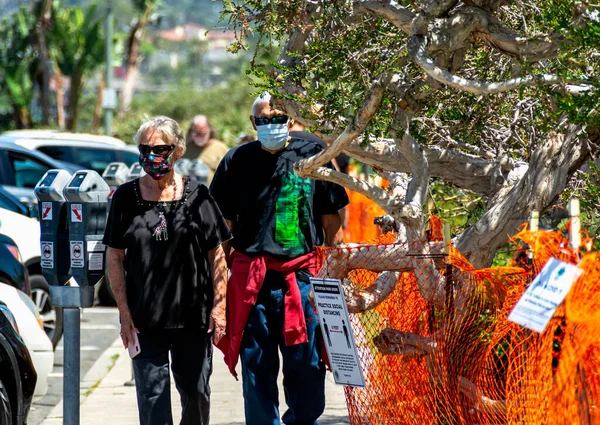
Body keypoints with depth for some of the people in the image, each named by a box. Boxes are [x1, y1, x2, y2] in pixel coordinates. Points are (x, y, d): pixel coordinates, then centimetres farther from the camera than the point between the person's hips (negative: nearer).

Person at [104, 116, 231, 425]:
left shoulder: (197, 195, 2)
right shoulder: (126, 197, 2)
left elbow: (216, 255, 4)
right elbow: (114, 258, 3)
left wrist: (219, 307, -3)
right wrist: (124, 312, -3)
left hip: (194, 315, 0)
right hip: (145, 316, 0)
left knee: (197, 393, 8)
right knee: (152, 393, -4)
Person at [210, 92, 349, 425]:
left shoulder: (314, 156, 6)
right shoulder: (237, 161, 7)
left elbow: (332, 223, 10)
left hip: (301, 276, -1)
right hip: (250, 278, 1)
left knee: (307, 366, 1)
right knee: (257, 365, 4)